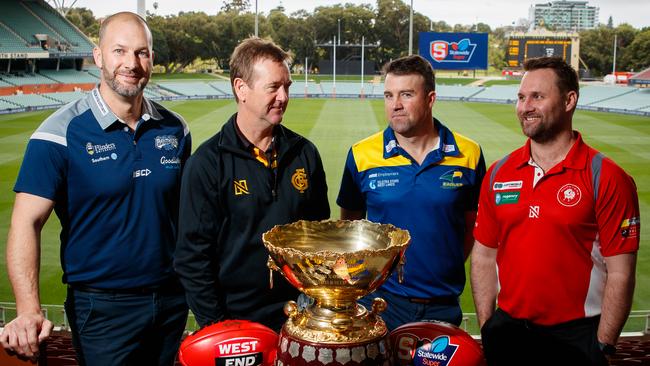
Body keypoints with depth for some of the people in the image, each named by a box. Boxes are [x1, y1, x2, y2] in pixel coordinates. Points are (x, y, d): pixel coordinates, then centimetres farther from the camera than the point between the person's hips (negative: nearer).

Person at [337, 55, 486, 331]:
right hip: (380, 301, -1)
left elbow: (473, 224, 8)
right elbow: (350, 223, 7)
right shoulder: (362, 155, -5)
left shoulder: (468, 155, -3)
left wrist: (448, 267, 1)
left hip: (443, 305, 1)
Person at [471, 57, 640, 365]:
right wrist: (486, 327, 1)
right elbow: (484, 256, 5)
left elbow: (620, 273, -9)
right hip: (507, 329, 4)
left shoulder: (607, 178, -9)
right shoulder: (498, 174, 2)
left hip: (576, 336, -3)